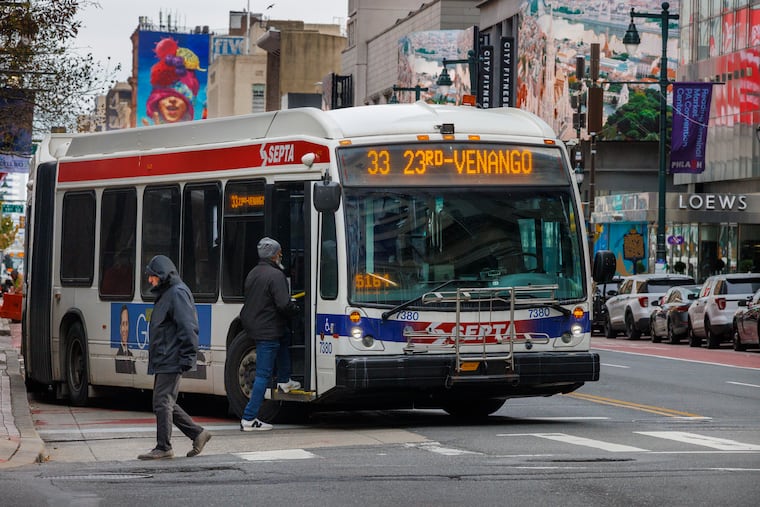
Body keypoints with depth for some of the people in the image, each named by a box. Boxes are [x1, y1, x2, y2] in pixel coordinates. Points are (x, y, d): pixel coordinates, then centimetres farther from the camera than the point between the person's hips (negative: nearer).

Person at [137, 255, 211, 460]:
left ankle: (163, 448, -2)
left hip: (171, 362, -10)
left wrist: (187, 356, -22)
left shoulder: (177, 293, -12)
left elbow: (187, 327, -19)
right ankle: (198, 434, 18)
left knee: (162, 402, -8)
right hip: (163, 361, 10)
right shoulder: (165, 294, 20)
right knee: (166, 403, 11)